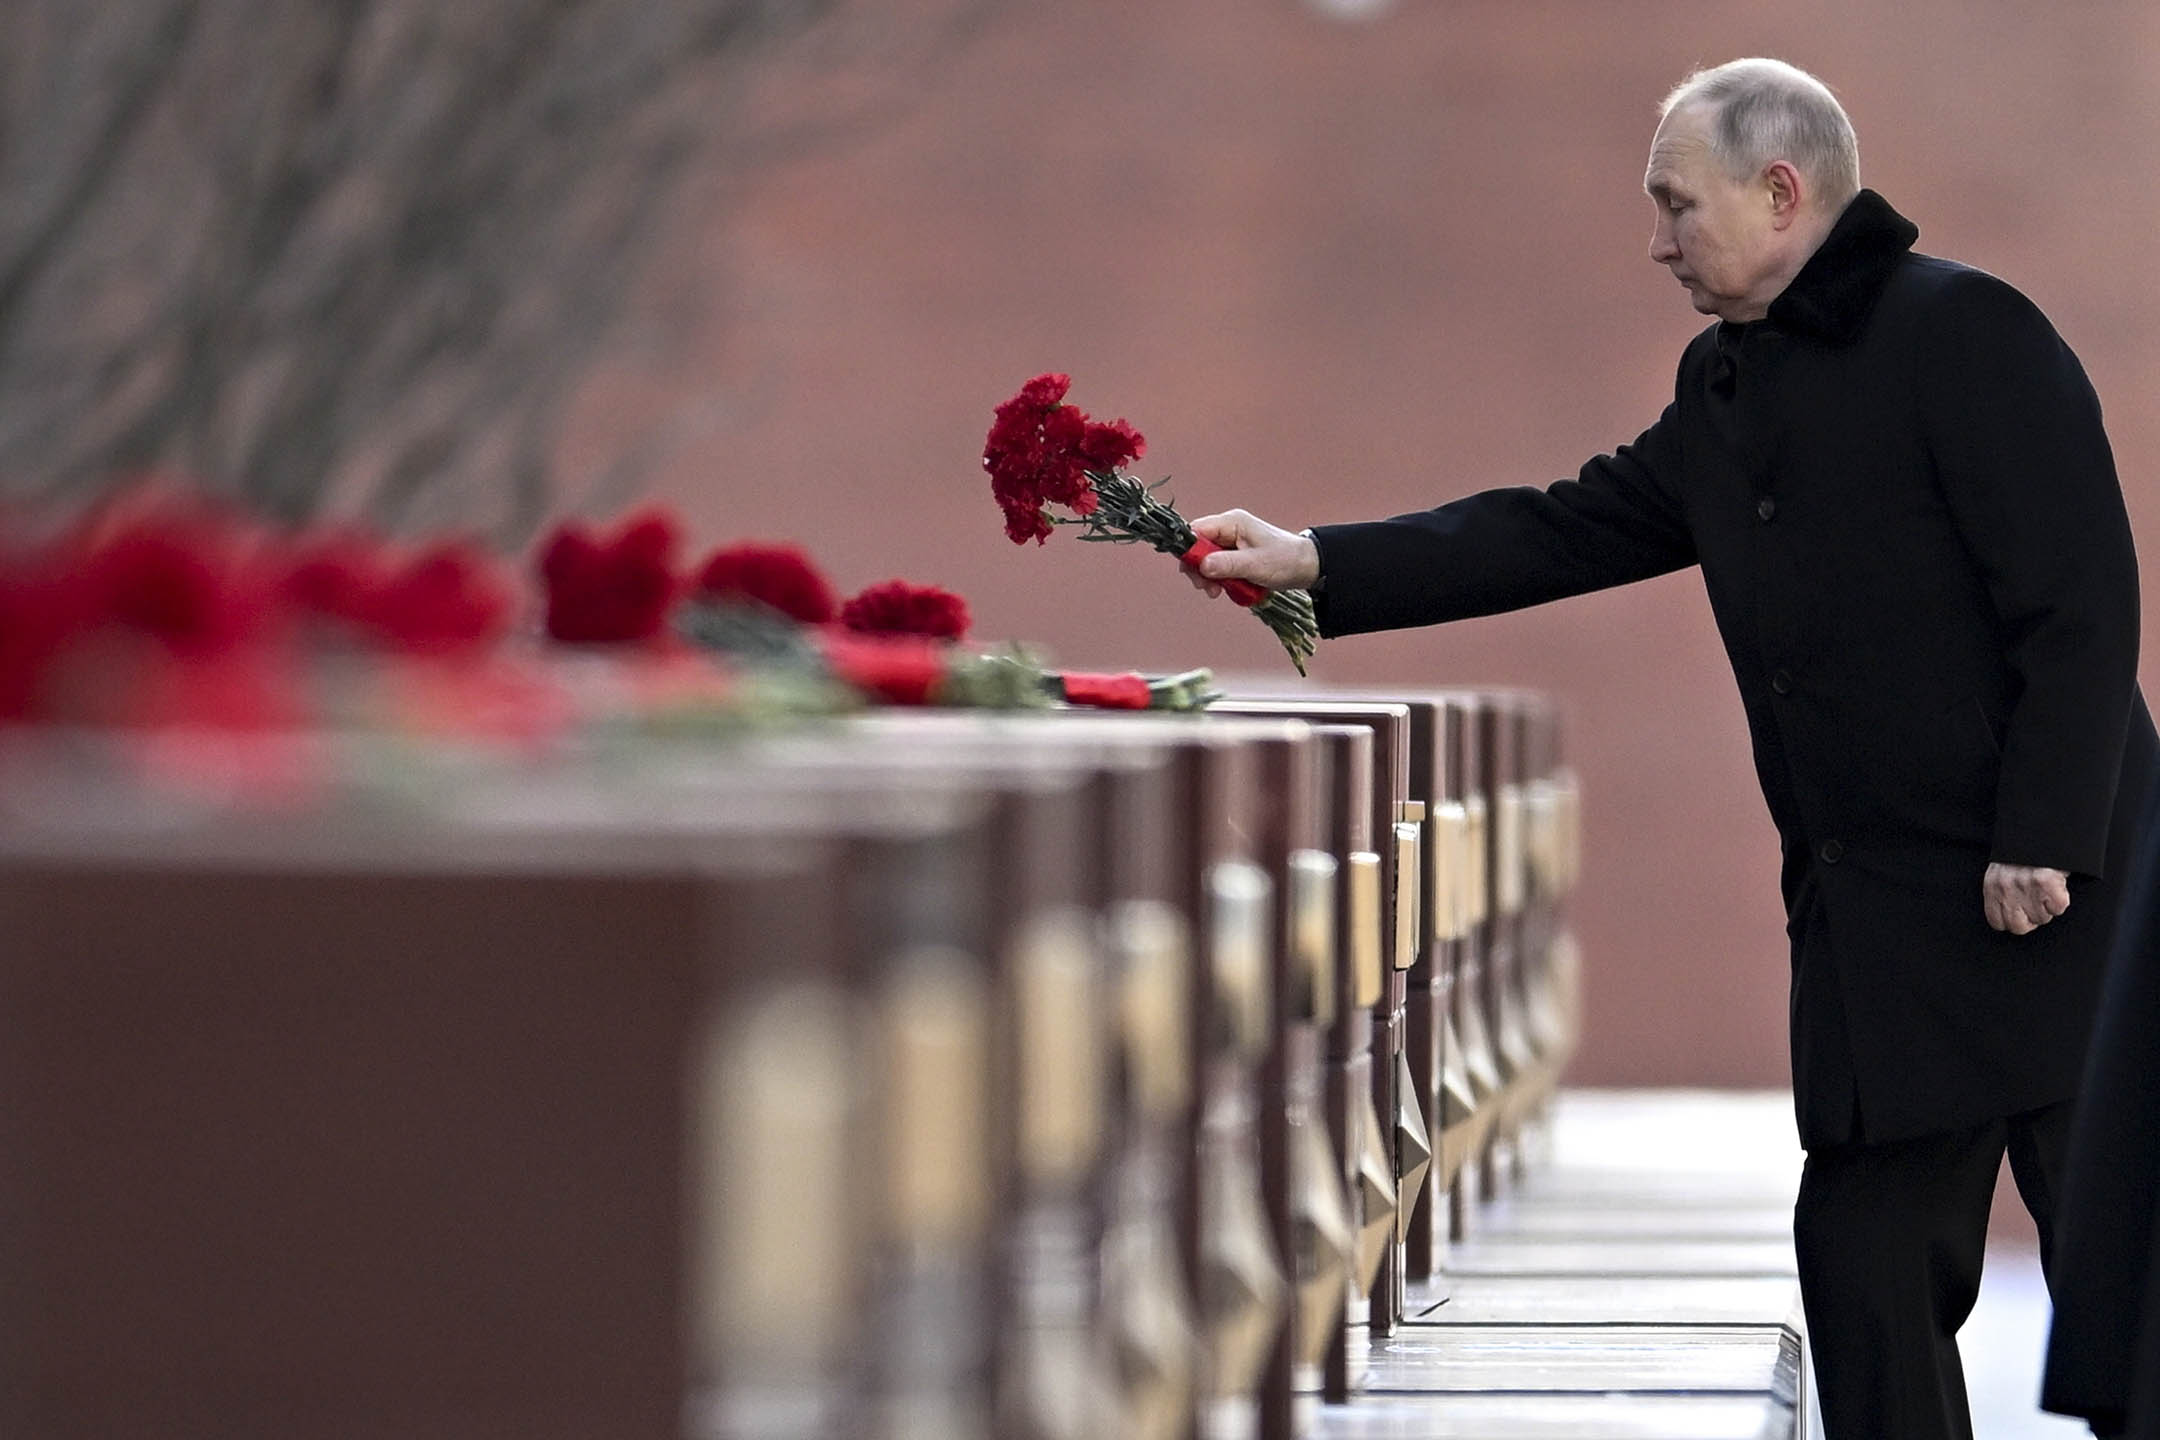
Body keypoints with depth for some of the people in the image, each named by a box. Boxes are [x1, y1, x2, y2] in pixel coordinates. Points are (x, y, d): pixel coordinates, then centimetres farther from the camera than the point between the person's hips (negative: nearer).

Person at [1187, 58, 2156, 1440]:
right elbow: (1561, 533, 21)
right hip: (1873, 933, 8)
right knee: (1867, 1272, 7)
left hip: (2040, 908, -8)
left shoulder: (1966, 333, -9)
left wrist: (2042, 844, -20)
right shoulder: (1727, 392, 17)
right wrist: (1317, 564, 15)